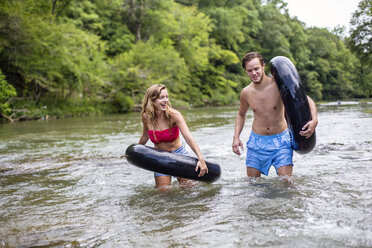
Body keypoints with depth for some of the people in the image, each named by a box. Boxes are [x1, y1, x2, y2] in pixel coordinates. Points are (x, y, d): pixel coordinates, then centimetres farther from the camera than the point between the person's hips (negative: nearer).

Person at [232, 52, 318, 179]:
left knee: (286, 182, -9)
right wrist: (236, 137, 3)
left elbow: (307, 100, -10)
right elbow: (241, 115, 16)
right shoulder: (246, 92, -3)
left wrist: (314, 120, -28)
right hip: (257, 142, 3)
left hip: (280, 140, -2)